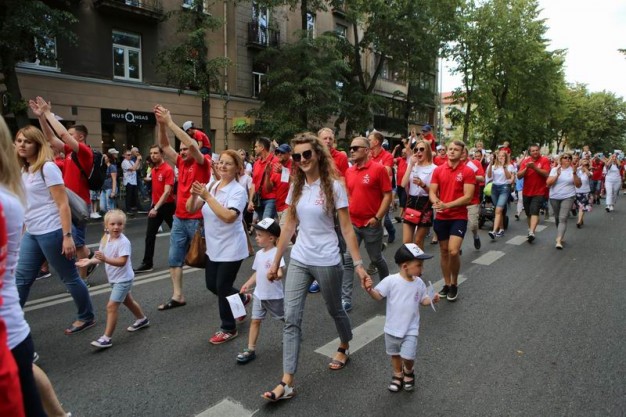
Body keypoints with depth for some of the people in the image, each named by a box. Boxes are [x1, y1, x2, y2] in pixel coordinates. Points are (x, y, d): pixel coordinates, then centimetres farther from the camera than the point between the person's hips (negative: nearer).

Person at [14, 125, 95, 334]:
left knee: (69, 277, 5)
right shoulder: (24, 170, 13)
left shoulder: (47, 168, -11)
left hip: (51, 232, -8)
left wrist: (67, 236, -20)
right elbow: (27, 205, 19)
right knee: (21, 279, 10)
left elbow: (63, 204, -16)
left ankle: (87, 317, 20)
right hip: (31, 234, 8)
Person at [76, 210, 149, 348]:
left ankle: (107, 338, -4)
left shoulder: (124, 242, -24)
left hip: (123, 279, -9)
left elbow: (122, 262, -30)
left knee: (111, 306, -11)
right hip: (114, 278, 9)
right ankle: (142, 319, 45)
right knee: (128, 301, 24)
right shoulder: (105, 239, 0)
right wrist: (90, 261, -5)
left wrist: (105, 259, -41)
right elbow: (102, 257, 10)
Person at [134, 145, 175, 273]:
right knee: (150, 235, 3)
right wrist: (153, 205, 19)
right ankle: (147, 263, 8)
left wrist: (156, 208, -27)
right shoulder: (153, 170, 9)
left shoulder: (168, 169, -16)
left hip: (168, 206, -7)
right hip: (155, 206, 7)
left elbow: (167, 192, -23)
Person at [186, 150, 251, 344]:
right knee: (212, 285, 15)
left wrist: (207, 196, -29)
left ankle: (228, 328, 20)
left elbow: (229, 217, -31)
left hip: (231, 248, -7)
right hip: (213, 246, 7)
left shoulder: (238, 190, -17)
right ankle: (242, 299, 42)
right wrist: (194, 194, -20)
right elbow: (191, 209, 1)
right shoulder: (211, 186, 3)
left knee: (222, 287, -1)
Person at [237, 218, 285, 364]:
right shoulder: (259, 254, 5)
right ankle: (250, 350, 9)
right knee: (255, 320, 4)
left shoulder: (276, 253, -19)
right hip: (259, 294, 6)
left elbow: (280, 271, -29)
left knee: (284, 318, 15)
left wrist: (277, 274, -50)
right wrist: (248, 284, 6)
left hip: (275, 296, -6)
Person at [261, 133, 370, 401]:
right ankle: (287, 382, 4)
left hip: (326, 262, -4)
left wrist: (358, 263, -12)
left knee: (335, 310, 17)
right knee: (291, 319, -2)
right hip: (299, 260, 4)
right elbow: (289, 226, 7)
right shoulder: (296, 187, 3)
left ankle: (344, 349, 47)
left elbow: (346, 229, -9)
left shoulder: (333, 187, -10)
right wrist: (275, 261, 9)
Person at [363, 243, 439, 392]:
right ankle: (398, 375, 46)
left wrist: (432, 299, -12)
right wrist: (369, 290, -36)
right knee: (395, 354, 19)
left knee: (408, 357, -7)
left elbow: (423, 300, 8)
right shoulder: (391, 281, -19)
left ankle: (408, 372, 27)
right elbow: (378, 296, -16)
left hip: (411, 329, 1)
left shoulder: (419, 283, -6)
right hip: (392, 328, -1)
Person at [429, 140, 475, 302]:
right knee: (444, 251, 11)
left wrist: (447, 205, -22)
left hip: (459, 217, -3)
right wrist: (437, 202, -20)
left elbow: (468, 197, -13)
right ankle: (447, 284, 27)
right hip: (441, 217, 4)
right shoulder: (438, 170, 3)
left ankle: (454, 284, 8)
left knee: (453, 251, -16)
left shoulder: (468, 172, -7)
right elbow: (432, 192, 2)